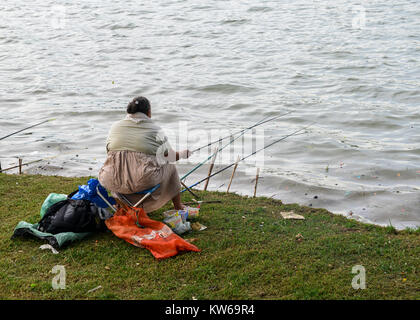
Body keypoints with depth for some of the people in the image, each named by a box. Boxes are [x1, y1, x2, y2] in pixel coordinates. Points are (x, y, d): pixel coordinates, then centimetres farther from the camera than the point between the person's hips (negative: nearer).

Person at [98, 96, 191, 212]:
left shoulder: (115, 126, 10)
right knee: (170, 167, 24)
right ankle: (178, 207, 38)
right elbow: (171, 157, 13)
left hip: (113, 182, 3)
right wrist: (183, 154, 38)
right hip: (143, 181, -3)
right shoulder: (155, 130, 2)